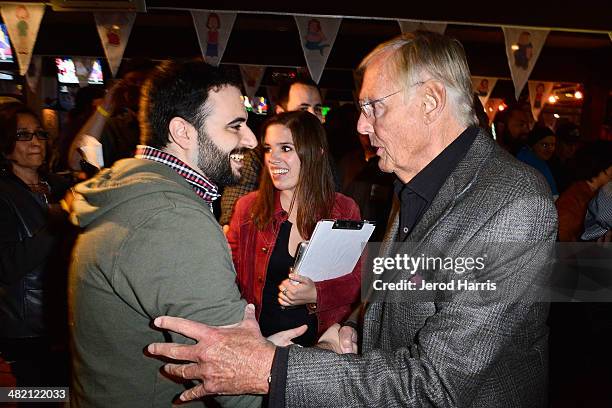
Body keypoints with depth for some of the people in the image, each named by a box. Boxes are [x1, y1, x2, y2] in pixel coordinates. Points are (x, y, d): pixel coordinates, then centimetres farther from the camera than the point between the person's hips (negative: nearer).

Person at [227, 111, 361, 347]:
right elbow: (230, 274, 3)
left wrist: (315, 295, -18)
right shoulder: (248, 208, -3)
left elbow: (359, 279, -3)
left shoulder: (344, 211, -3)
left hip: (323, 338, 0)